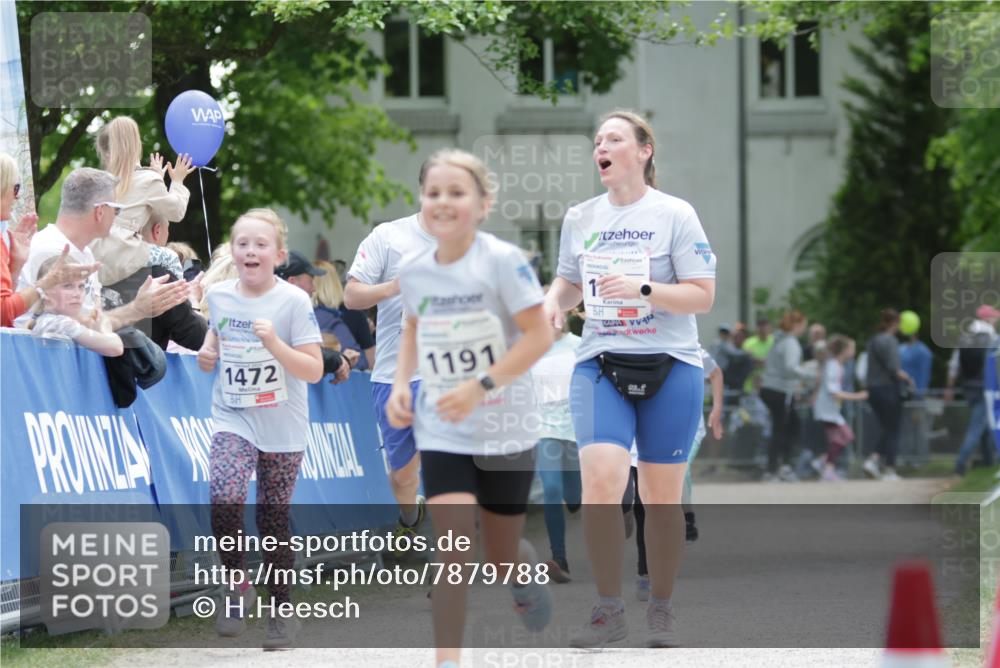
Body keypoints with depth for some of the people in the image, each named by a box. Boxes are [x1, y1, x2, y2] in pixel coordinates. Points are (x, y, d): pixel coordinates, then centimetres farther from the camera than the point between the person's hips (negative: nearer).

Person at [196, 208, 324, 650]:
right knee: (224, 499, -23)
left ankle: (282, 610, 22)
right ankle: (236, 586, -3)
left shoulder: (293, 301, -11)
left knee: (274, 521, 6)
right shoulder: (219, 295, 0)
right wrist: (208, 353, -1)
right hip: (233, 419, 2)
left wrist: (274, 343, -26)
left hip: (282, 430, -2)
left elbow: (314, 371, -13)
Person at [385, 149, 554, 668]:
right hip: (442, 432, 2)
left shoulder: (502, 261, -16)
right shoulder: (413, 270, -2)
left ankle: (528, 573, 48)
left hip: (505, 430, -2)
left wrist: (481, 386, -25)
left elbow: (538, 336, -16)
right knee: (451, 545, -15)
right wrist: (401, 384, 2)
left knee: (501, 557, 12)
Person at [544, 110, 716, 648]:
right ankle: (608, 610, -9)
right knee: (600, 480, -18)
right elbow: (569, 280, 23)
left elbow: (702, 296, -8)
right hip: (599, 364, 2)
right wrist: (553, 301, 0)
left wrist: (641, 289, -22)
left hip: (668, 367, -2)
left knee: (662, 497, 4)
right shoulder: (580, 218, 8)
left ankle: (660, 610, 20)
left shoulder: (674, 214, -5)